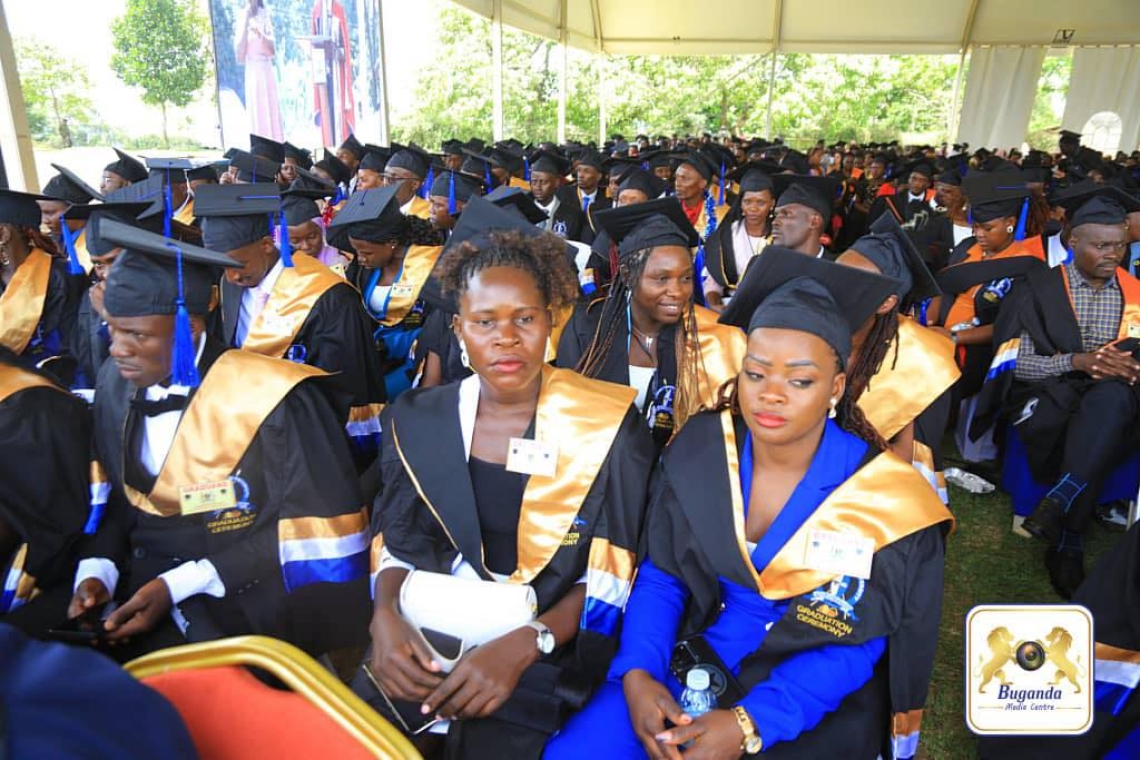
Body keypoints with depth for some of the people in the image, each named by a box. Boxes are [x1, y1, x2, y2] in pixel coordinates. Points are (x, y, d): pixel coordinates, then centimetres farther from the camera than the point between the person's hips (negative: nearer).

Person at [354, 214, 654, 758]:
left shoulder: (608, 426, -8)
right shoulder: (418, 419, 2)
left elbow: (611, 575, -7)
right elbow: (396, 543, 8)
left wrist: (523, 646, -20)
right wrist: (385, 617, -12)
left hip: (546, 649, -2)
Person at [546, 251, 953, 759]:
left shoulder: (884, 501, -16)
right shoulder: (698, 449, -9)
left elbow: (853, 646, -11)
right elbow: (659, 575, -2)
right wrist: (637, 673, -17)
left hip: (811, 704, -1)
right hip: (688, 661, 2)